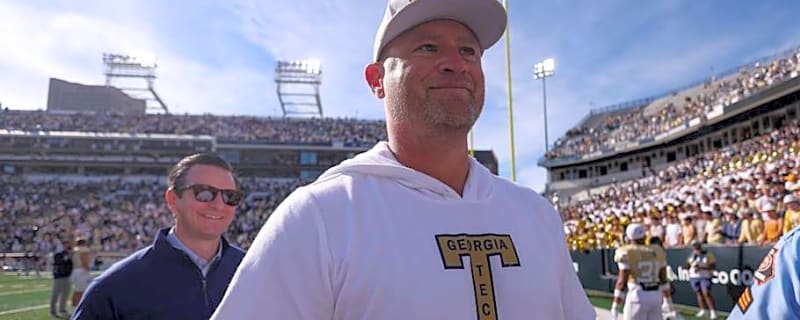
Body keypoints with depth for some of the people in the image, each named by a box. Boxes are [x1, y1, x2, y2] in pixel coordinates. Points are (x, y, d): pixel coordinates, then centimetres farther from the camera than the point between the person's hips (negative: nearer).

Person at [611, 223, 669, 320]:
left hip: (638, 295, -5)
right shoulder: (657, 252, 8)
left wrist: (616, 305, -8)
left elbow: (622, 281, -13)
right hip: (656, 296, 5)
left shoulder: (627, 253, -9)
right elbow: (663, 279, 12)